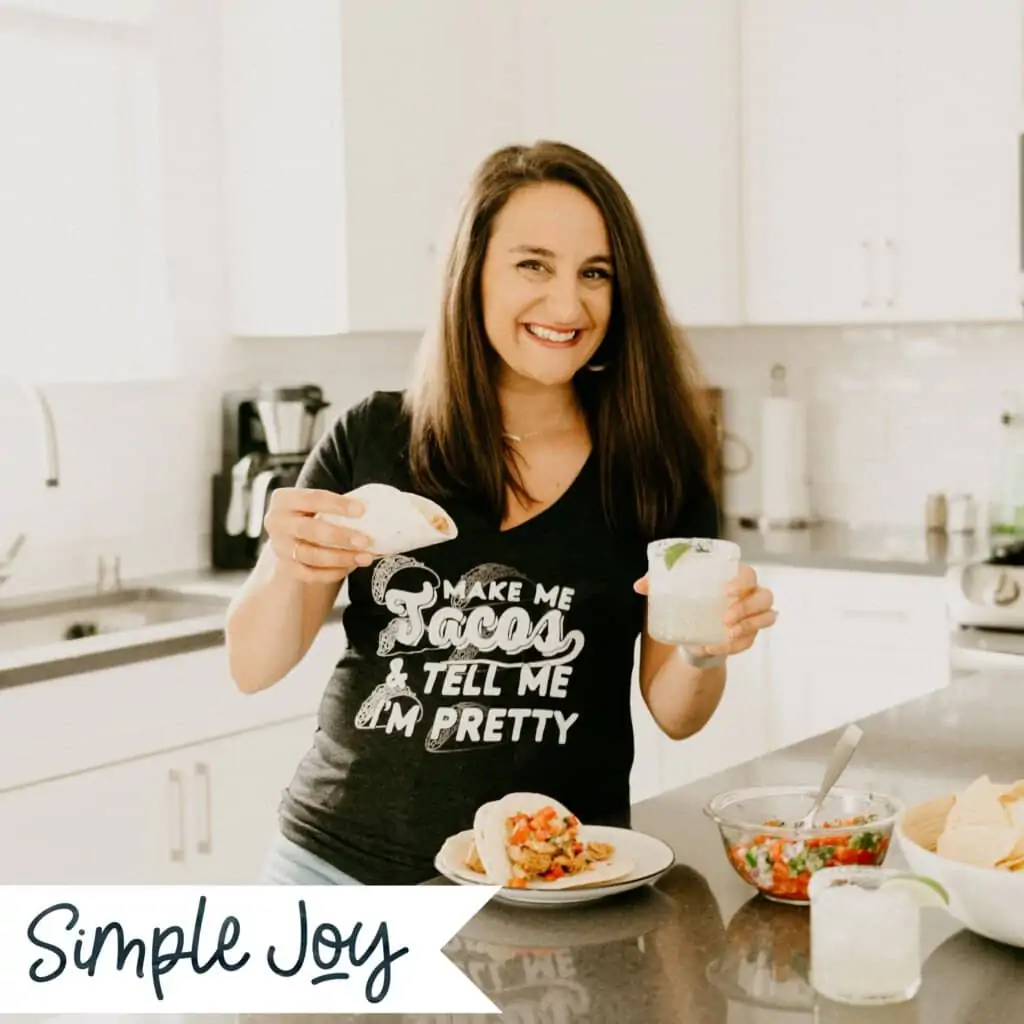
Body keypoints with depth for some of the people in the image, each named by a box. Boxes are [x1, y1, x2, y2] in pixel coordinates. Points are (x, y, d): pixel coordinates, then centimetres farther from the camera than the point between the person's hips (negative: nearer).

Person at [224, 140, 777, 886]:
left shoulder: (657, 465, -6)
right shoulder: (371, 440, -7)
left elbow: (674, 712, 0)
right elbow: (254, 670, -4)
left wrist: (705, 650, -21)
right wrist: (290, 566, -24)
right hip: (342, 864, 1)